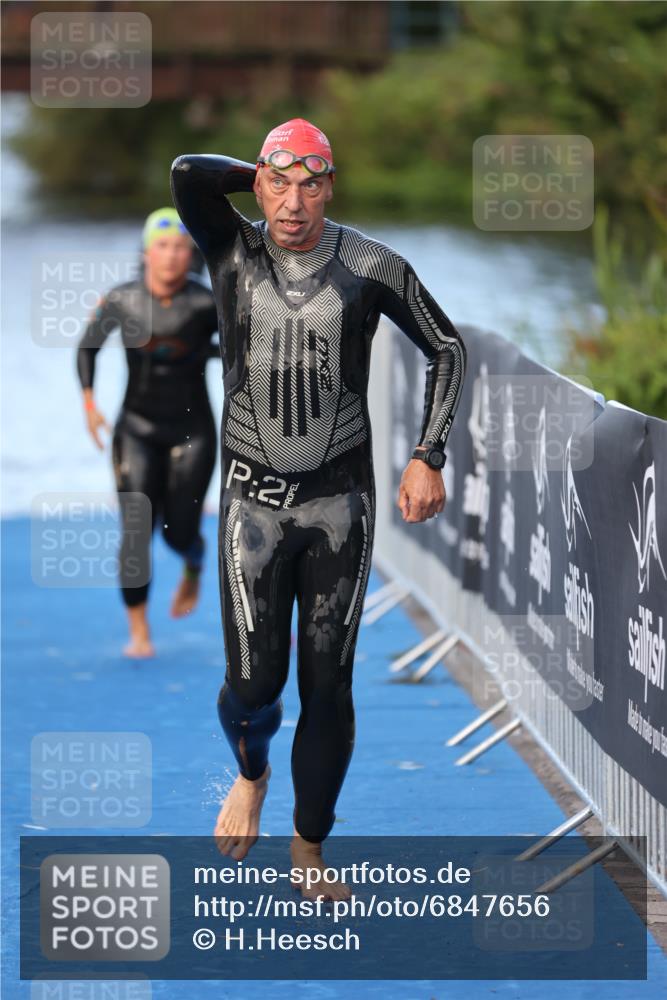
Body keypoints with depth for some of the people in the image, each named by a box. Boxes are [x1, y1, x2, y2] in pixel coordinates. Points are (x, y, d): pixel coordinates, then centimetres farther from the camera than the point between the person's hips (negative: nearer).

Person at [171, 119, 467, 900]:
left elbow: (446, 349, 6)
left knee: (329, 682, 2)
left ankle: (309, 851, 17)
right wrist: (266, 178, -7)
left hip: (341, 499, 1)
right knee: (254, 680, -4)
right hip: (254, 499, 0)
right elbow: (187, 174, -24)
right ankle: (251, 774, 31)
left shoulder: (372, 268, -5)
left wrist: (429, 457, -3)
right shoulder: (234, 254, -6)